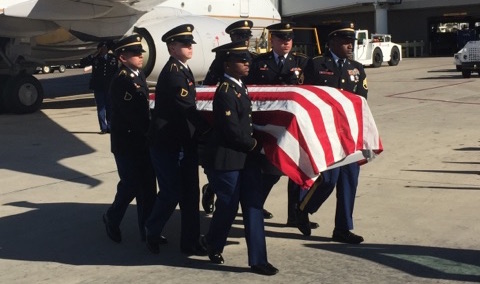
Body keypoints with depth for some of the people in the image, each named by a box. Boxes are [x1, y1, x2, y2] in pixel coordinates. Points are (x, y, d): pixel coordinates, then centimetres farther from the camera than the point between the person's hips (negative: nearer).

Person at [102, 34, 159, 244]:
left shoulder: (138, 76, 10)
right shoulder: (121, 80, -17)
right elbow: (133, 114, -22)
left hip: (142, 142, 8)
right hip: (127, 143, -8)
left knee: (147, 187, 9)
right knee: (131, 185, 2)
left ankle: (148, 230, 17)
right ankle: (112, 218, 28)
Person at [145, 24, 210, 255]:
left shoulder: (183, 70, 12)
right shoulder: (172, 73, -18)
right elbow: (188, 110, -23)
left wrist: (200, 135, 10)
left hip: (184, 142, 9)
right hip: (166, 143, -9)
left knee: (190, 194, 9)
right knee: (172, 193, -1)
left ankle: (190, 242, 18)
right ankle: (152, 233, 23)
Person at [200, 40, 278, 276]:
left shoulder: (239, 87, 10)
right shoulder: (225, 92, -18)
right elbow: (233, 131, -21)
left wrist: (254, 146, 10)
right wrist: (256, 145, -8)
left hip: (246, 157, 9)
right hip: (226, 159, -9)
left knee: (254, 206, 7)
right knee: (228, 206, 6)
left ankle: (257, 260, 13)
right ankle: (212, 243, 34)